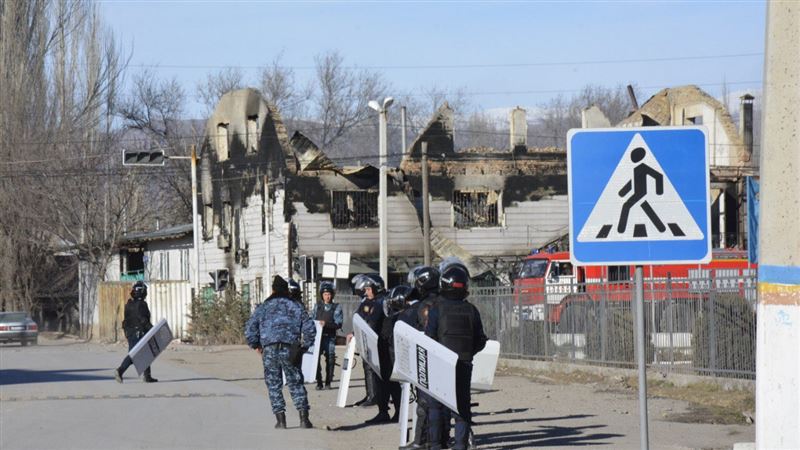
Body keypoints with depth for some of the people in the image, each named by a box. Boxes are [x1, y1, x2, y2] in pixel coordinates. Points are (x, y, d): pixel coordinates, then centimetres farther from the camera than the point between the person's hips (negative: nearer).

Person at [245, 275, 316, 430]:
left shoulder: (263, 307, 10)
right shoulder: (295, 306, 10)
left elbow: (250, 328, 3)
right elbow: (310, 328, 5)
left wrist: (256, 346, 14)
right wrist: (304, 346, 14)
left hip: (269, 349, 0)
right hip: (290, 350, 0)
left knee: (274, 385, 8)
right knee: (296, 383, 9)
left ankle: (280, 420, 2)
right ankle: (304, 419, 2)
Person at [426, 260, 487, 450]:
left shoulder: (437, 308, -8)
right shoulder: (471, 310, 3)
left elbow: (430, 337, -10)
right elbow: (480, 341, 6)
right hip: (465, 364, 3)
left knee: (435, 405, 4)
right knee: (462, 404, 9)